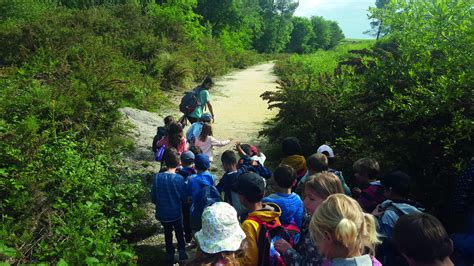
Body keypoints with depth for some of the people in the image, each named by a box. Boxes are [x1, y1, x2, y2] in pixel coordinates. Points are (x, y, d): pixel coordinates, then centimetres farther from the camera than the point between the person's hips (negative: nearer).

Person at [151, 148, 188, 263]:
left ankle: (170, 254, 37)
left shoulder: (157, 177, -15)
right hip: (176, 212, -2)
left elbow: (153, 198, -6)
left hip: (162, 213, 2)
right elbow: (184, 198, -12)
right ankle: (182, 251, 24)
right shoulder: (179, 179, -21)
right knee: (179, 232, 25)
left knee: (167, 233, 24)